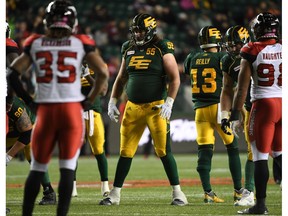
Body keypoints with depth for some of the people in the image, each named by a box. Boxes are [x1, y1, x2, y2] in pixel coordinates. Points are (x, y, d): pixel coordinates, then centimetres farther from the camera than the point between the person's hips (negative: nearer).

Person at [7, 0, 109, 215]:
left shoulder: (35, 44, 6)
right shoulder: (81, 44, 2)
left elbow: (13, 75, 5)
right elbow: (103, 73, -2)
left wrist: (30, 101, 11)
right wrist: (88, 100, 7)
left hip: (45, 111, 2)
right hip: (72, 110, -2)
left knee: (37, 169, 12)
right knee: (67, 169, 1)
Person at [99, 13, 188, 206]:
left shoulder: (162, 50, -4)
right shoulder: (129, 49, 11)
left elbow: (175, 78, -6)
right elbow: (121, 79, 21)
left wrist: (169, 102, -16)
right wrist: (112, 102, 14)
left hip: (156, 107, -4)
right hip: (133, 107, 5)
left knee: (164, 151, -5)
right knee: (126, 152, 6)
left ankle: (177, 192, 3)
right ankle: (115, 194, 12)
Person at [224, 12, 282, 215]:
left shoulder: (252, 52, -6)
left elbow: (242, 87, -6)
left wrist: (235, 113, 0)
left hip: (264, 104, -4)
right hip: (283, 103, 4)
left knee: (260, 156, 1)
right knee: (279, 153, 16)